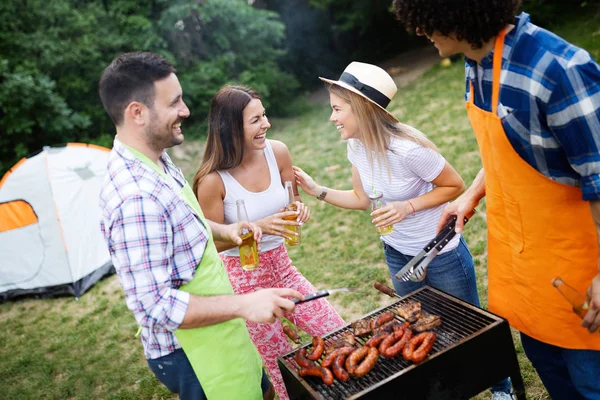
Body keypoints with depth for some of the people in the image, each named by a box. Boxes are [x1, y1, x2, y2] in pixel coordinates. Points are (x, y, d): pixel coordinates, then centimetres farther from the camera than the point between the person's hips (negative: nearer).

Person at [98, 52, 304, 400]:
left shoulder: (157, 160, 1)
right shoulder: (135, 199, -31)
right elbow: (157, 304, -29)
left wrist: (223, 231, 2)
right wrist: (244, 305, -29)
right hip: (191, 356, -9)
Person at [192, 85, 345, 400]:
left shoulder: (277, 152, -9)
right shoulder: (212, 180, -22)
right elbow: (213, 244, -13)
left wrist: (300, 210, -17)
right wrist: (257, 227, -28)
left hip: (282, 267, 5)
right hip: (244, 280, -5)